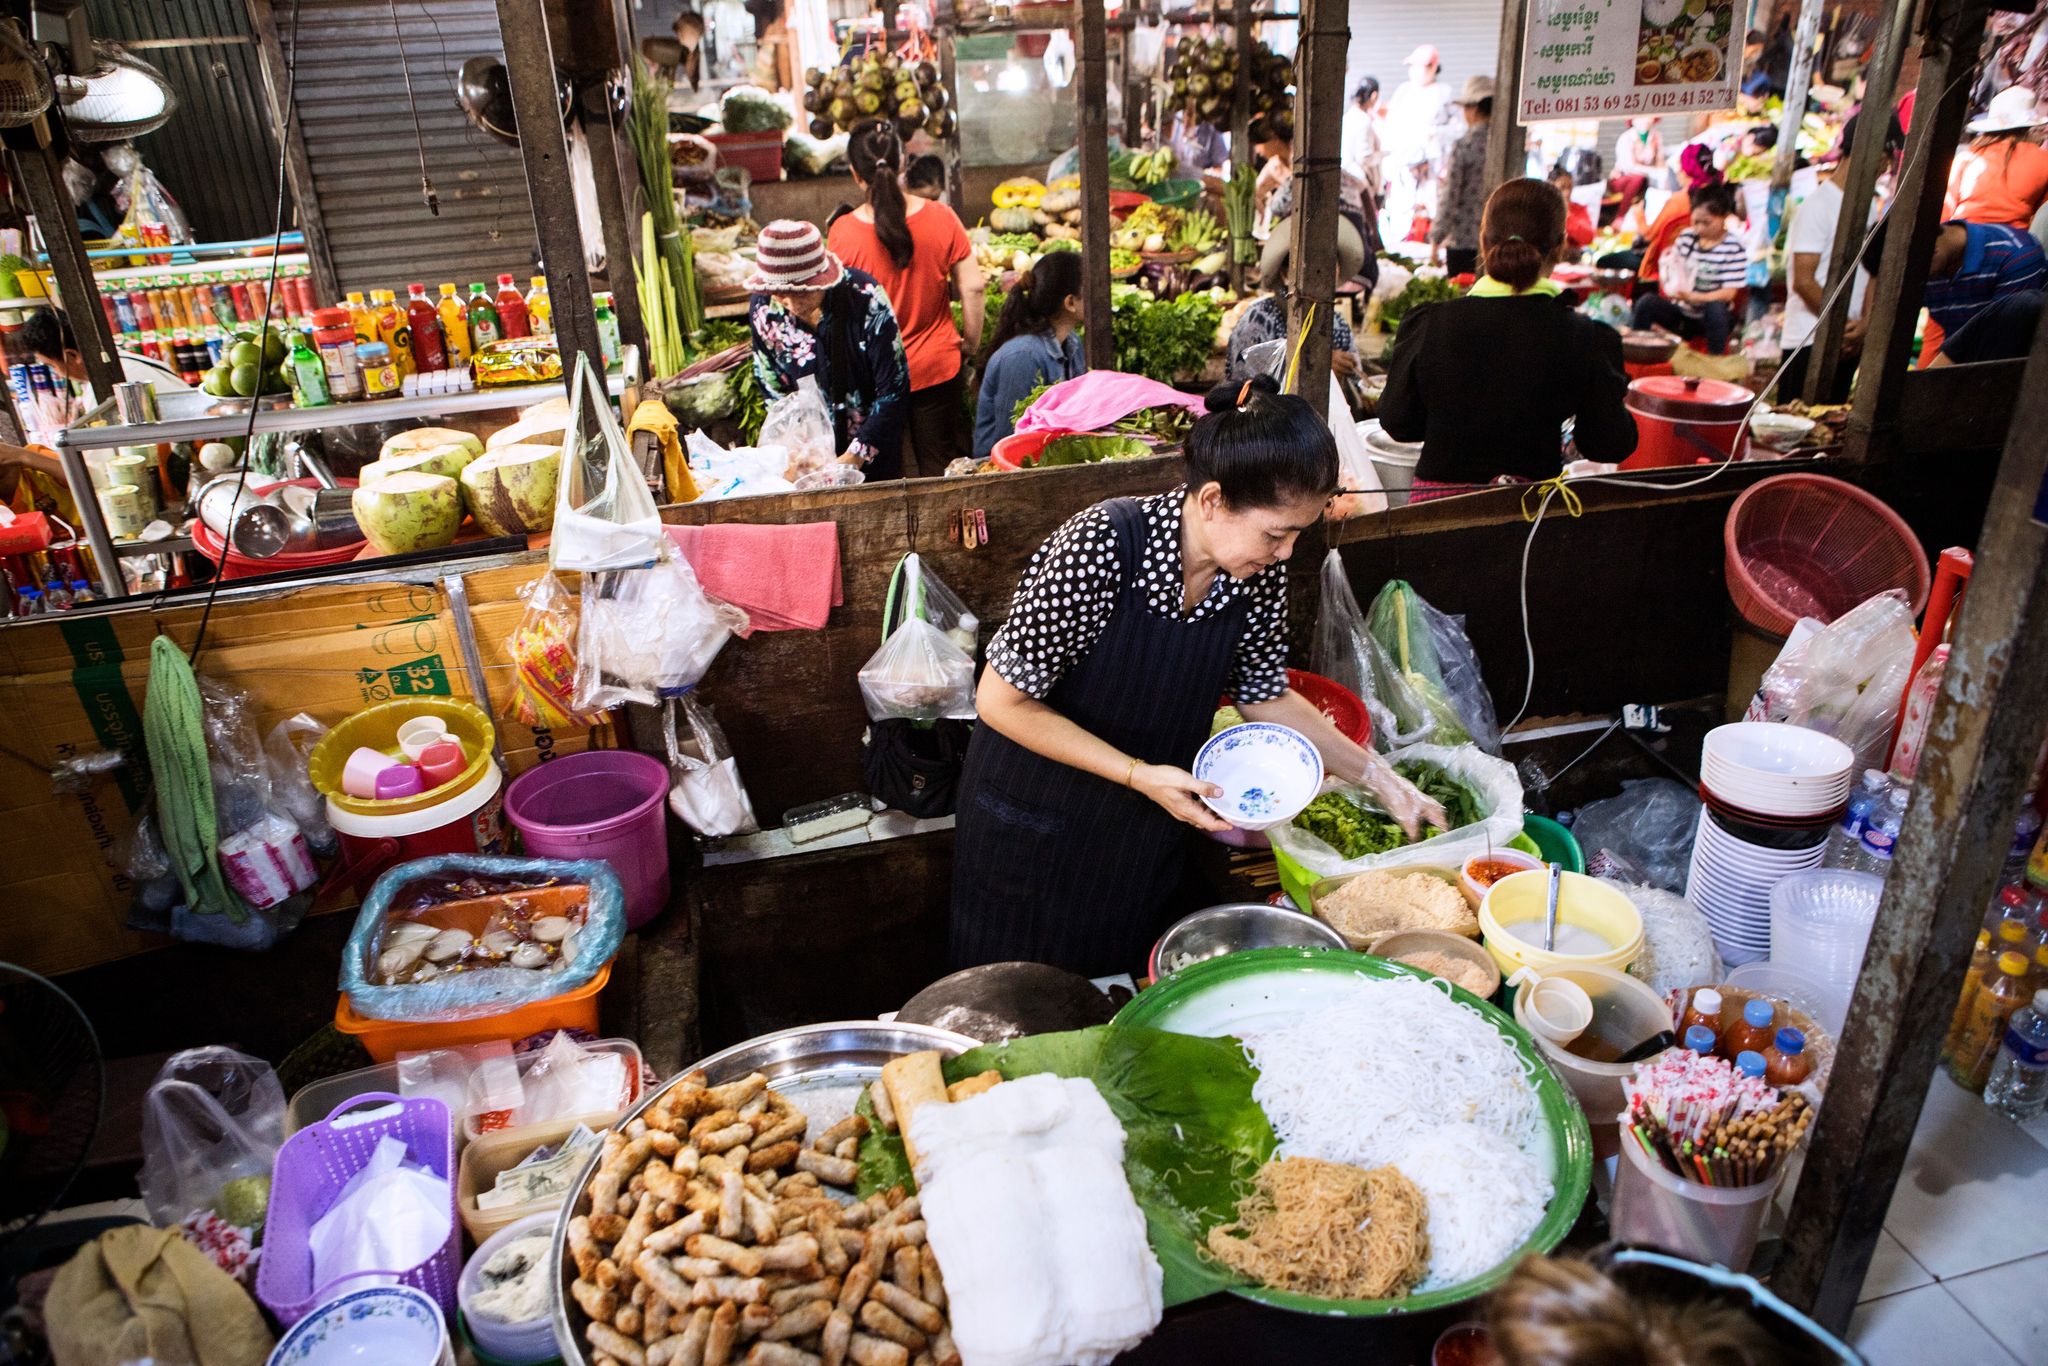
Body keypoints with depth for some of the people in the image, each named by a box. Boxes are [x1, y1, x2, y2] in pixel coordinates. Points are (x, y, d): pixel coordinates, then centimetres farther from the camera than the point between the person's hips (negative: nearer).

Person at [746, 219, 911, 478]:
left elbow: (894, 391, -19)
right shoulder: (762, 308, -13)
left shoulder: (865, 297, -24)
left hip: (874, 449, -2)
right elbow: (773, 392, -2)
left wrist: (853, 458, -22)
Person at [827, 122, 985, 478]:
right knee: (940, 469, 15)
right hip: (938, 367, 1)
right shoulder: (941, 218, -9)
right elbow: (971, 288, -6)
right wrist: (972, 344, 8)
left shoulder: (843, 232, -13)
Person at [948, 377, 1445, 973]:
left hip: (1148, 830, 5)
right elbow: (1002, 701, -23)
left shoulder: (1260, 573, -14)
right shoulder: (1100, 546, -31)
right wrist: (1140, 775, -26)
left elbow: (1265, 696, 4)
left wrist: (1376, 775, 0)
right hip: (1033, 826, -4)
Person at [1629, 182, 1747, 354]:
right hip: (1681, 310, 3)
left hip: (1714, 319, -3)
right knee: (1646, 302, -23)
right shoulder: (1686, 237, 3)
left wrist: (1692, 297, -30)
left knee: (1715, 308, -38)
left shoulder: (1734, 248, -10)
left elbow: (1728, 293, -16)